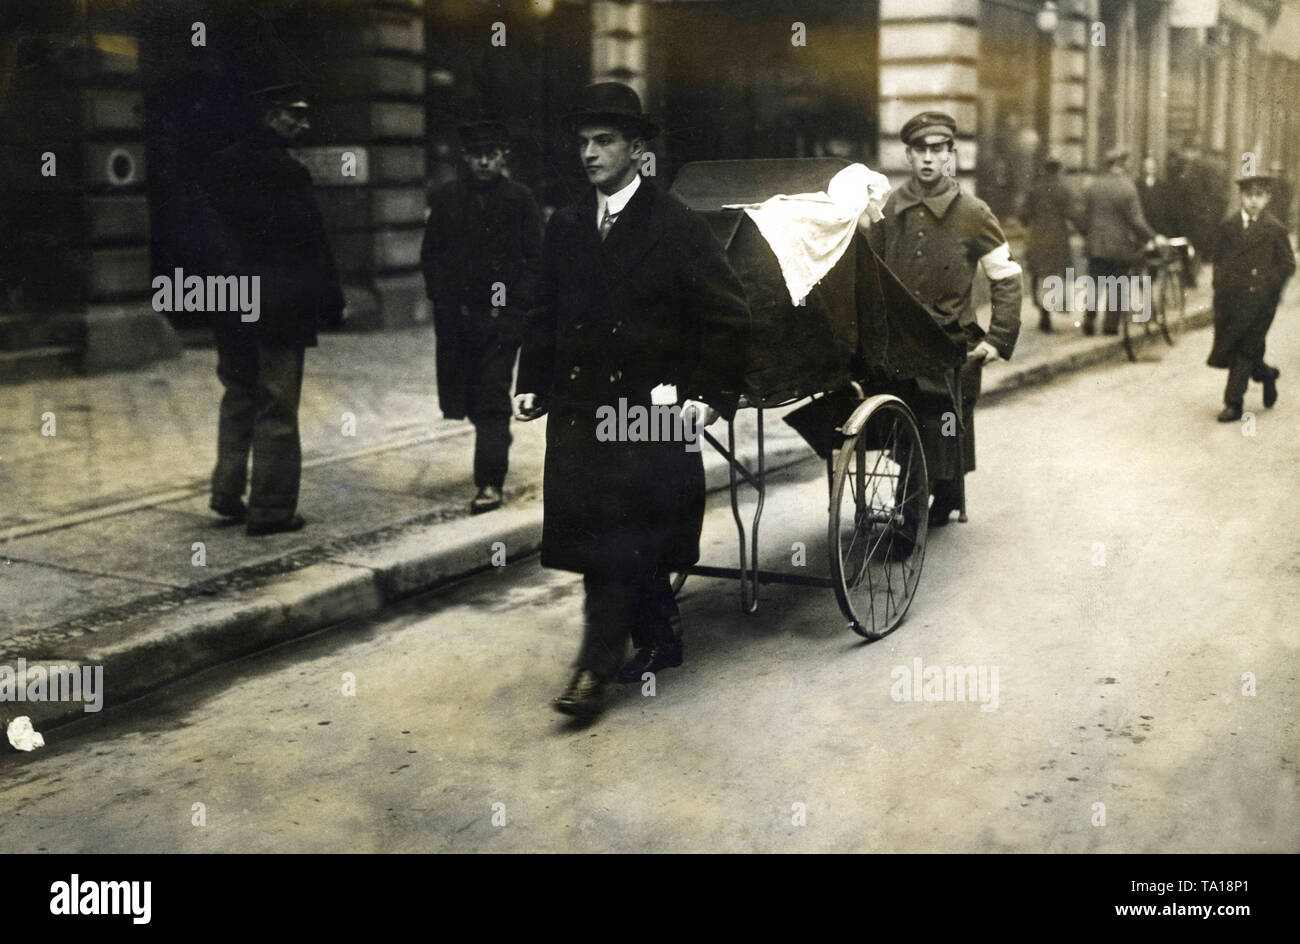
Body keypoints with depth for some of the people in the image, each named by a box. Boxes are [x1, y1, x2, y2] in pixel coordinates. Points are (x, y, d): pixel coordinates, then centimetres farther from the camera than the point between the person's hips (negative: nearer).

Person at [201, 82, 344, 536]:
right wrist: (331, 299, -9)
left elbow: (211, 228, 12)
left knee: (239, 397, 20)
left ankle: (228, 493, 25)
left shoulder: (221, 164, 7)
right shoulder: (285, 172, -16)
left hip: (229, 306, 7)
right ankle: (271, 510, 6)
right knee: (277, 408, 1)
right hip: (279, 306, -7)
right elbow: (310, 242, -15)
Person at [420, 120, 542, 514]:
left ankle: (490, 483, -7)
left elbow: (534, 259, 2)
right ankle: (495, 449, 35)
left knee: (493, 399, -8)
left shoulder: (520, 199, 1)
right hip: (457, 314, 3)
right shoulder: (446, 197, 6)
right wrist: (443, 298, 2)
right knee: (465, 399, 9)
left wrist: (517, 304, -6)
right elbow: (431, 254, 11)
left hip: (502, 315, -3)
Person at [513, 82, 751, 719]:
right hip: (577, 409, 5)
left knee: (617, 539, -8)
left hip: (647, 410, -5)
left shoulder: (678, 228, -3)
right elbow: (546, 314, 19)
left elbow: (729, 318, -3)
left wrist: (711, 396, -10)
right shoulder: (565, 227, 12)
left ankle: (596, 668, -4)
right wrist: (533, 384, 9)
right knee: (631, 538, 10)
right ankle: (658, 641, 27)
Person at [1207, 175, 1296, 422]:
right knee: (1226, 352, 5)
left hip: (1257, 299, -4)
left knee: (1244, 351, -6)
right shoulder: (1227, 225, 9)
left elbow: (1288, 264, 3)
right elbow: (1216, 256, 18)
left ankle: (1233, 404, 2)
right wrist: (1220, 281, 7)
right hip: (1228, 298, 4)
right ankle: (1266, 374, 31)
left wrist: (1267, 283, -8)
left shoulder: (1275, 229, 0)